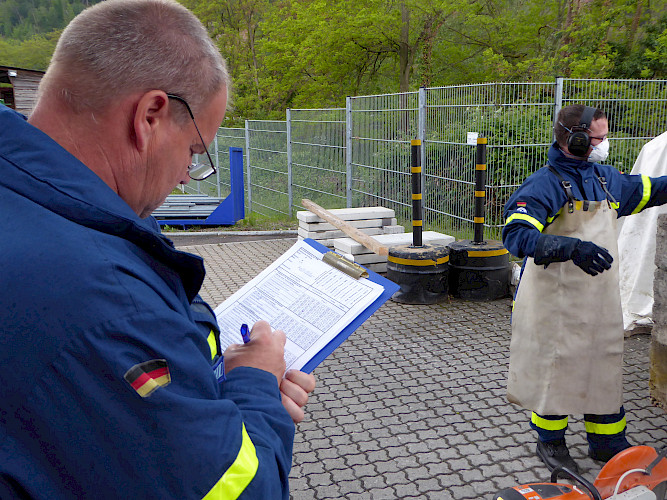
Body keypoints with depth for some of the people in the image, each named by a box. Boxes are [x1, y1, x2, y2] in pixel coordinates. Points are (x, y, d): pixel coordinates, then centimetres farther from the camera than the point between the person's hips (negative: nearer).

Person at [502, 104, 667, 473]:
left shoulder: (607, 179, 9)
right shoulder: (544, 185, -16)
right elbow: (516, 235, -28)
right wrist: (571, 247, -38)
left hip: (601, 298, 7)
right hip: (555, 300, -7)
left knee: (606, 365, 15)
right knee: (554, 367, 5)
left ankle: (607, 442, 33)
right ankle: (550, 442, 25)